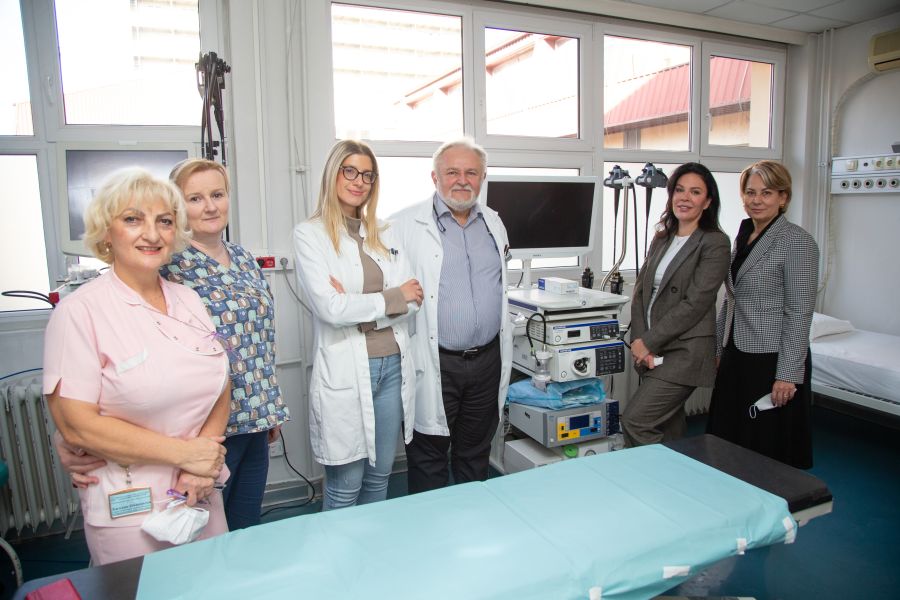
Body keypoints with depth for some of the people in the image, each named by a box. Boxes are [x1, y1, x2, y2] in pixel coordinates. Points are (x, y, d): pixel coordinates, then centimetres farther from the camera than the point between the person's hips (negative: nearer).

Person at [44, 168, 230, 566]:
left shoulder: (190, 301, 5)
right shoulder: (80, 312, -11)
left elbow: (220, 389, 5)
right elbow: (77, 426, -16)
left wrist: (205, 457, -11)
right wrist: (183, 452, -17)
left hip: (203, 497, 5)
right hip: (128, 512, -5)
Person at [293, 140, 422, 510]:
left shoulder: (384, 234, 11)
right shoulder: (310, 234, -4)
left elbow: (412, 300, 2)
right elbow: (330, 308, -16)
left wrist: (356, 306, -13)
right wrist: (393, 298, -7)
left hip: (393, 365, 5)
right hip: (345, 371, -5)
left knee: (380, 477, 18)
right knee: (345, 486, 7)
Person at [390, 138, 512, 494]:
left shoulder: (494, 224, 10)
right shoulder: (408, 225, -7)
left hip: (487, 359, 5)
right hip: (435, 364, -4)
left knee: (475, 457, 20)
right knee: (428, 461, 9)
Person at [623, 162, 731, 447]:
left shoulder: (715, 243, -7)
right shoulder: (662, 238, 14)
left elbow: (694, 303, -14)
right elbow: (641, 291, 9)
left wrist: (648, 342, -13)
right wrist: (639, 340, -5)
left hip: (684, 353, -6)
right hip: (652, 351, 6)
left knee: (634, 420, -13)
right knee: (667, 429, 14)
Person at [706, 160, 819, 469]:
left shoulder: (797, 242, -11)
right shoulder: (743, 236, 11)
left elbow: (799, 313, -14)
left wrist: (788, 374, -17)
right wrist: (718, 349, 16)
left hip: (772, 359, -7)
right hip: (737, 354, 7)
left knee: (770, 449, 3)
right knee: (727, 444, 12)